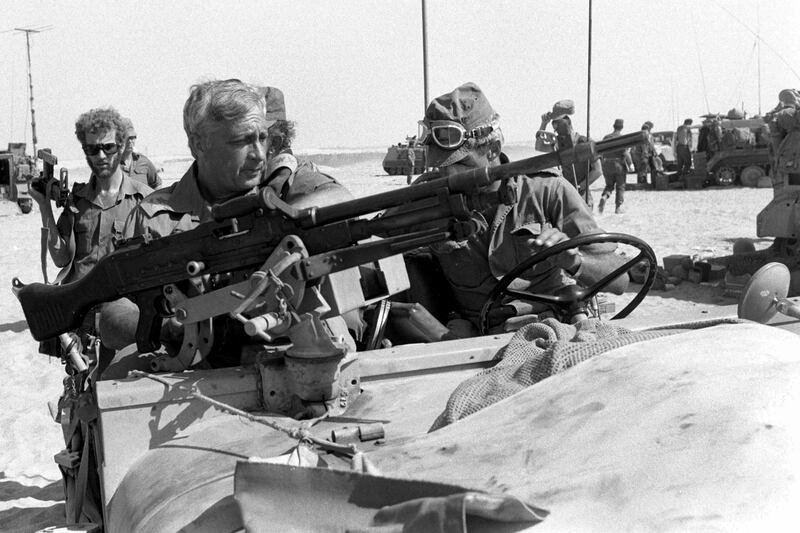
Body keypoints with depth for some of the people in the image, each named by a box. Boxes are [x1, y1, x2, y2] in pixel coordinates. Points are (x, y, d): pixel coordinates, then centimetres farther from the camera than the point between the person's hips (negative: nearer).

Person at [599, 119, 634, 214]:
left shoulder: (606, 137, 4)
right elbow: (626, 153, -16)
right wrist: (630, 164, -4)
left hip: (607, 164, 3)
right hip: (619, 164, -3)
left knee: (609, 185, 16)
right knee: (620, 186, 10)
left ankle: (603, 197, -12)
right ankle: (619, 207, 9)